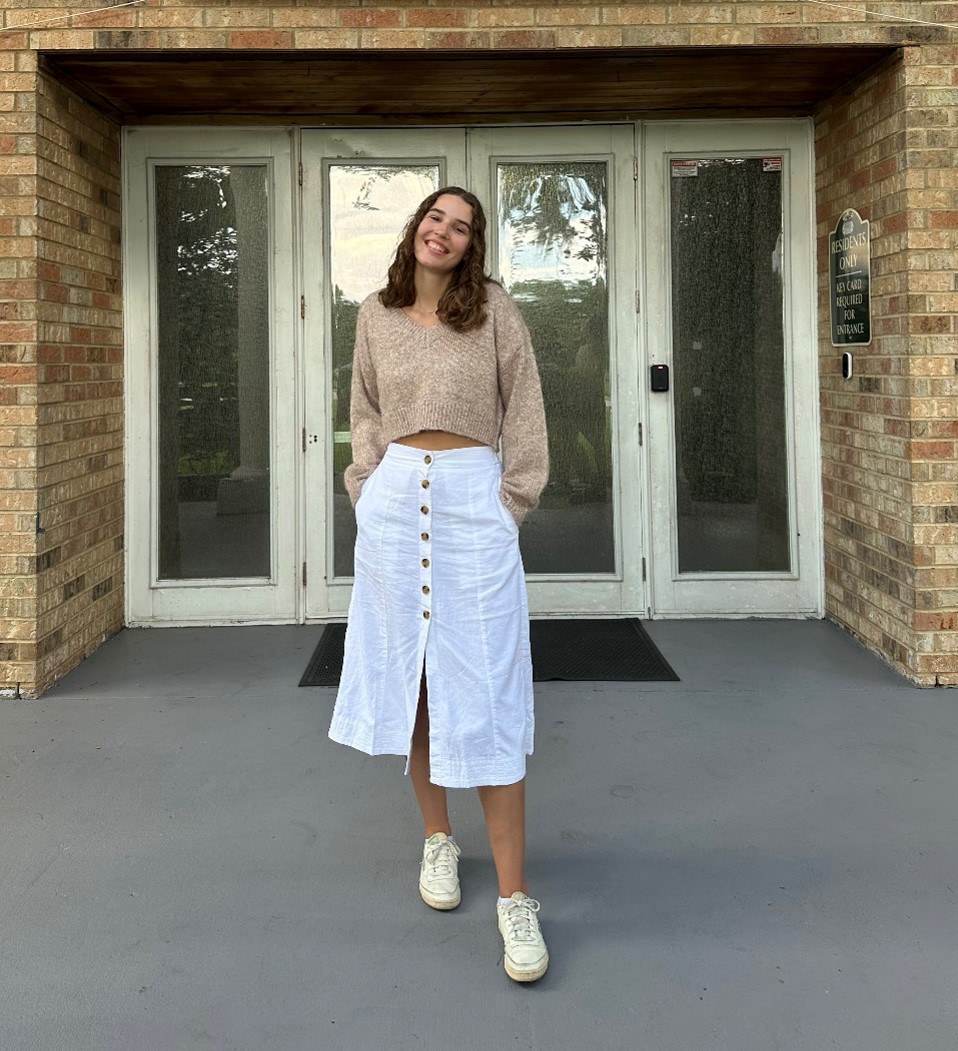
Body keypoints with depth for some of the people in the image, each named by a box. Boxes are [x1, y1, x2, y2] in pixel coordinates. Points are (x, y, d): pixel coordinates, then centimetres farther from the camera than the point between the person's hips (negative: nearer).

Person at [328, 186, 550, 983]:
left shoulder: (494, 311, 1)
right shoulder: (376, 315, 9)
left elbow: (524, 410, 3)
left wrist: (511, 503, -2)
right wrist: (370, 487, 8)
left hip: (472, 501, -3)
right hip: (393, 502, 3)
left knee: (485, 689, -6)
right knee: (407, 675, 8)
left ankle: (514, 896, -3)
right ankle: (437, 839, 27)